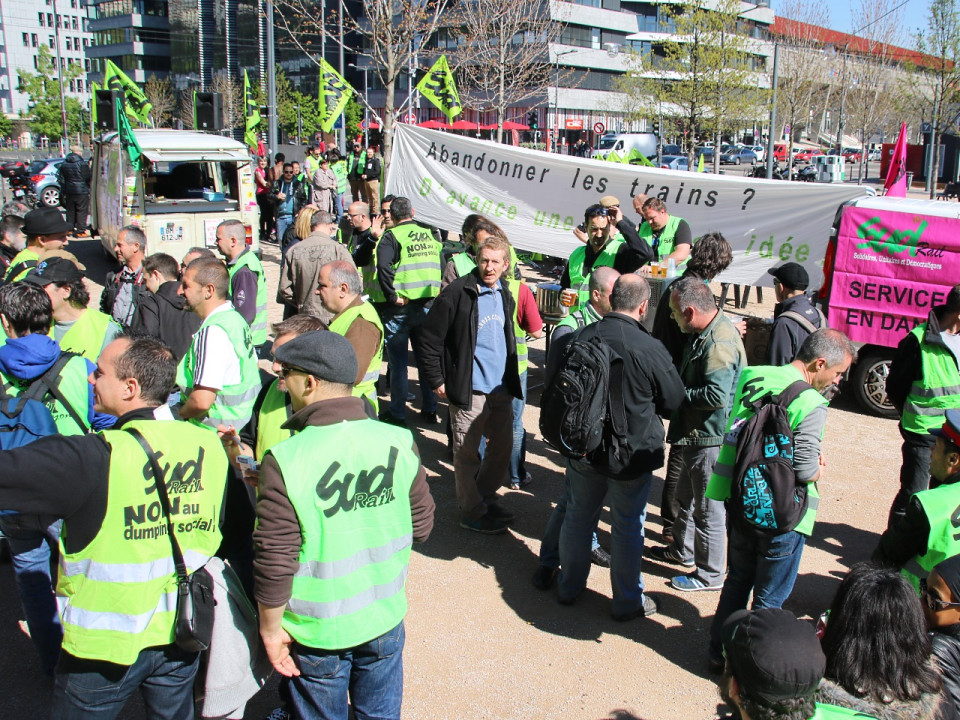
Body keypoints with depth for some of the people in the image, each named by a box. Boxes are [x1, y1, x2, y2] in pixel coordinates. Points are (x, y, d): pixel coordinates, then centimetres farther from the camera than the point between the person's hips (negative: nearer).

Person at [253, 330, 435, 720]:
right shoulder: (400, 443, -12)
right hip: (386, 621, 3)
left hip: (317, 632, -3)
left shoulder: (285, 462, -24)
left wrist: (271, 628, -5)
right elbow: (420, 527, -1)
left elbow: (274, 561, -20)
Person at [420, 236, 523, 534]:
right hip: (469, 389, -7)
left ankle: (486, 498, 35)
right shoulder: (457, 293, -14)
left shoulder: (504, 295, 9)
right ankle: (472, 512, 19)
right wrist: (436, 380, -10)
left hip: (501, 387, 7)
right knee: (468, 452, 4)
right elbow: (431, 338, -11)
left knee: (503, 445, 16)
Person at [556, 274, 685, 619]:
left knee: (578, 516, 20)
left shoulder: (581, 337, -11)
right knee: (628, 527, 13)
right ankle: (628, 601, 28)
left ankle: (569, 587, 37)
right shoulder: (650, 348, -23)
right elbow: (674, 401, -9)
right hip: (632, 454, -4)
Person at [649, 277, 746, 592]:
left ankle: (710, 575, 19)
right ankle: (683, 550, 45)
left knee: (709, 509, 4)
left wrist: (678, 394, -19)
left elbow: (717, 395, -33)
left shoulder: (719, 344, -27)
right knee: (687, 498, 26)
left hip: (711, 439, -11)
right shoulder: (707, 332, 6)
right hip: (695, 434, 11)